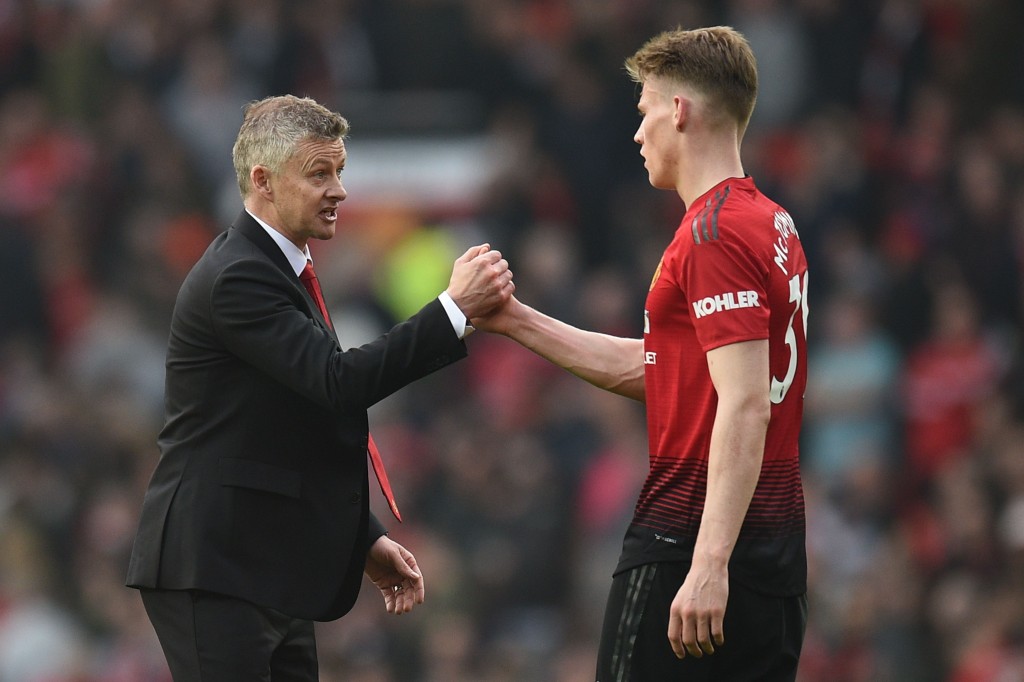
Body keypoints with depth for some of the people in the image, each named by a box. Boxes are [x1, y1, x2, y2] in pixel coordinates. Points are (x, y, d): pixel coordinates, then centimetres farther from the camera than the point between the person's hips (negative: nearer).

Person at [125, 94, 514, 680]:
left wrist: (365, 540, 20)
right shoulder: (237, 279, -15)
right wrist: (456, 308, -24)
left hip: (270, 575, 10)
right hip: (213, 571, -10)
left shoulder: (276, 270, 18)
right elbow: (341, 382, -25)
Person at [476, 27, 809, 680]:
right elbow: (649, 369, 24)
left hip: (691, 538, -9)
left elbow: (744, 406, -23)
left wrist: (708, 565, -27)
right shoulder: (770, 224, 17)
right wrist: (516, 320, 25)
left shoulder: (717, 234, -14)